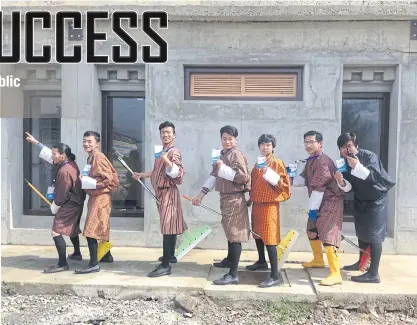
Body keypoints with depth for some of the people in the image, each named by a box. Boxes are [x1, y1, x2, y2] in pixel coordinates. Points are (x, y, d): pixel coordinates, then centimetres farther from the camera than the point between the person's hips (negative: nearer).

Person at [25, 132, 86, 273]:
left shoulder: (64, 171, -25)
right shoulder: (70, 163, 3)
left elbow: (61, 195, -20)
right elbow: (49, 156, 17)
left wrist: (54, 207, -5)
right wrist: (36, 143, 21)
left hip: (69, 205, -11)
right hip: (75, 203, 11)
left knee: (56, 232, -13)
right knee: (72, 229, 27)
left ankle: (62, 264, -12)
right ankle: (77, 253, 44)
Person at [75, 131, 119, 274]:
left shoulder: (98, 157, -17)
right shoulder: (91, 157, 11)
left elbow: (109, 178, -21)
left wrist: (90, 183, -21)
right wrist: (85, 180, 3)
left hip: (100, 197, -10)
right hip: (95, 196, 10)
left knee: (90, 230, -11)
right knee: (101, 229, 19)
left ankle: (94, 264, -8)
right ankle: (107, 255, 33)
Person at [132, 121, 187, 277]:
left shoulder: (174, 152, -13)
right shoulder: (162, 152, 15)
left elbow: (178, 174, -25)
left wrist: (167, 160, -36)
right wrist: (142, 175, 26)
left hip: (168, 193, -9)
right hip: (161, 192, 9)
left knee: (168, 228, -10)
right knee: (169, 226, 17)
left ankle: (165, 266, -9)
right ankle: (170, 255, 30)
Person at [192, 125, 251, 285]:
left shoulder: (236, 155, -11)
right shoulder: (222, 155, 15)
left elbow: (242, 177, -23)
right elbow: (214, 176, 15)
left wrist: (222, 167, -21)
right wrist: (201, 194, 9)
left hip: (234, 199, -9)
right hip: (225, 197, 9)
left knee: (234, 234, -8)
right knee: (229, 231, 22)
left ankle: (233, 274, -7)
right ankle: (229, 259, 40)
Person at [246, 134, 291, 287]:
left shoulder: (277, 163, -9)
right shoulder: (258, 163, 13)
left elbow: (284, 183, -15)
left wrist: (270, 175, -26)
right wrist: (251, 198, 19)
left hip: (269, 204, -8)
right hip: (257, 204, 8)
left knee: (269, 238, -11)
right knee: (257, 234, 19)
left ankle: (275, 276, -8)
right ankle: (262, 262, 40)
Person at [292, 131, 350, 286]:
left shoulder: (323, 161, -22)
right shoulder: (310, 160, 10)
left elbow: (319, 187, -23)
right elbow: (304, 179, 9)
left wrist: (312, 209, -19)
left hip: (330, 202, -11)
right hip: (319, 202, 11)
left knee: (327, 236, -15)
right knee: (311, 230, 22)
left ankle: (335, 274, -10)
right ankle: (318, 259, 43)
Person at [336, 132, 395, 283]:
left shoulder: (369, 156, -22)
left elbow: (376, 177, -32)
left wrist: (358, 167, -39)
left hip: (376, 199, -6)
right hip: (360, 200, 6)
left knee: (373, 234, -8)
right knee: (361, 232, 16)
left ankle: (374, 274, -4)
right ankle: (361, 262, 35)